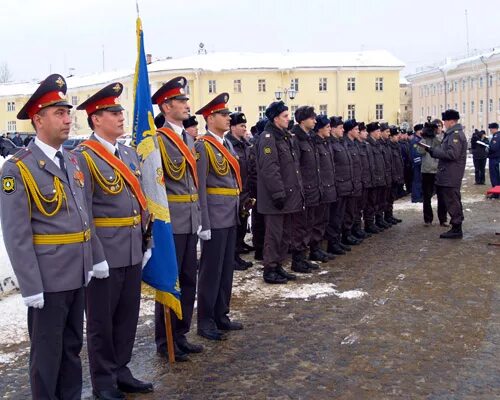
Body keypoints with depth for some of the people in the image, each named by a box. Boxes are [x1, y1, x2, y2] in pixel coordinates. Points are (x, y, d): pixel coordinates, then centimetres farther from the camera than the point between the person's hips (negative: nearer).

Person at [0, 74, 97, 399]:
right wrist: (31, 286, -17)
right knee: (47, 351, 8)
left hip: (78, 275, 7)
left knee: (73, 346, 19)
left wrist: (94, 259, 12)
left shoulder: (73, 160, 9)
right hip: (48, 279, -7)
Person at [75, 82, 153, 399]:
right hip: (105, 254, -7)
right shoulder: (84, 157, -12)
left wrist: (143, 243, 12)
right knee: (101, 320, 9)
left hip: (132, 252, 7)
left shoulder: (130, 153, 11)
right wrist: (95, 255, -18)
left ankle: (121, 371, 32)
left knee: (128, 315, 16)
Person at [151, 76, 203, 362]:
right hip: (170, 222, -8)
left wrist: (200, 218, 17)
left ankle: (181, 335, 27)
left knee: (189, 280, 14)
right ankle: (165, 342, 16)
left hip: (191, 221, 8)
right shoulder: (158, 138, -11)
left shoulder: (189, 138, 15)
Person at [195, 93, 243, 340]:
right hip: (214, 219, -8)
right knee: (211, 270, 0)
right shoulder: (203, 146, -11)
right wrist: (204, 224, -18)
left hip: (230, 217, 8)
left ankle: (221, 315, 25)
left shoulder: (227, 144, 14)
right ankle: (205, 322, 11)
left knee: (227, 269, 14)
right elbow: (199, 188, -15)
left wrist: (236, 211, 16)